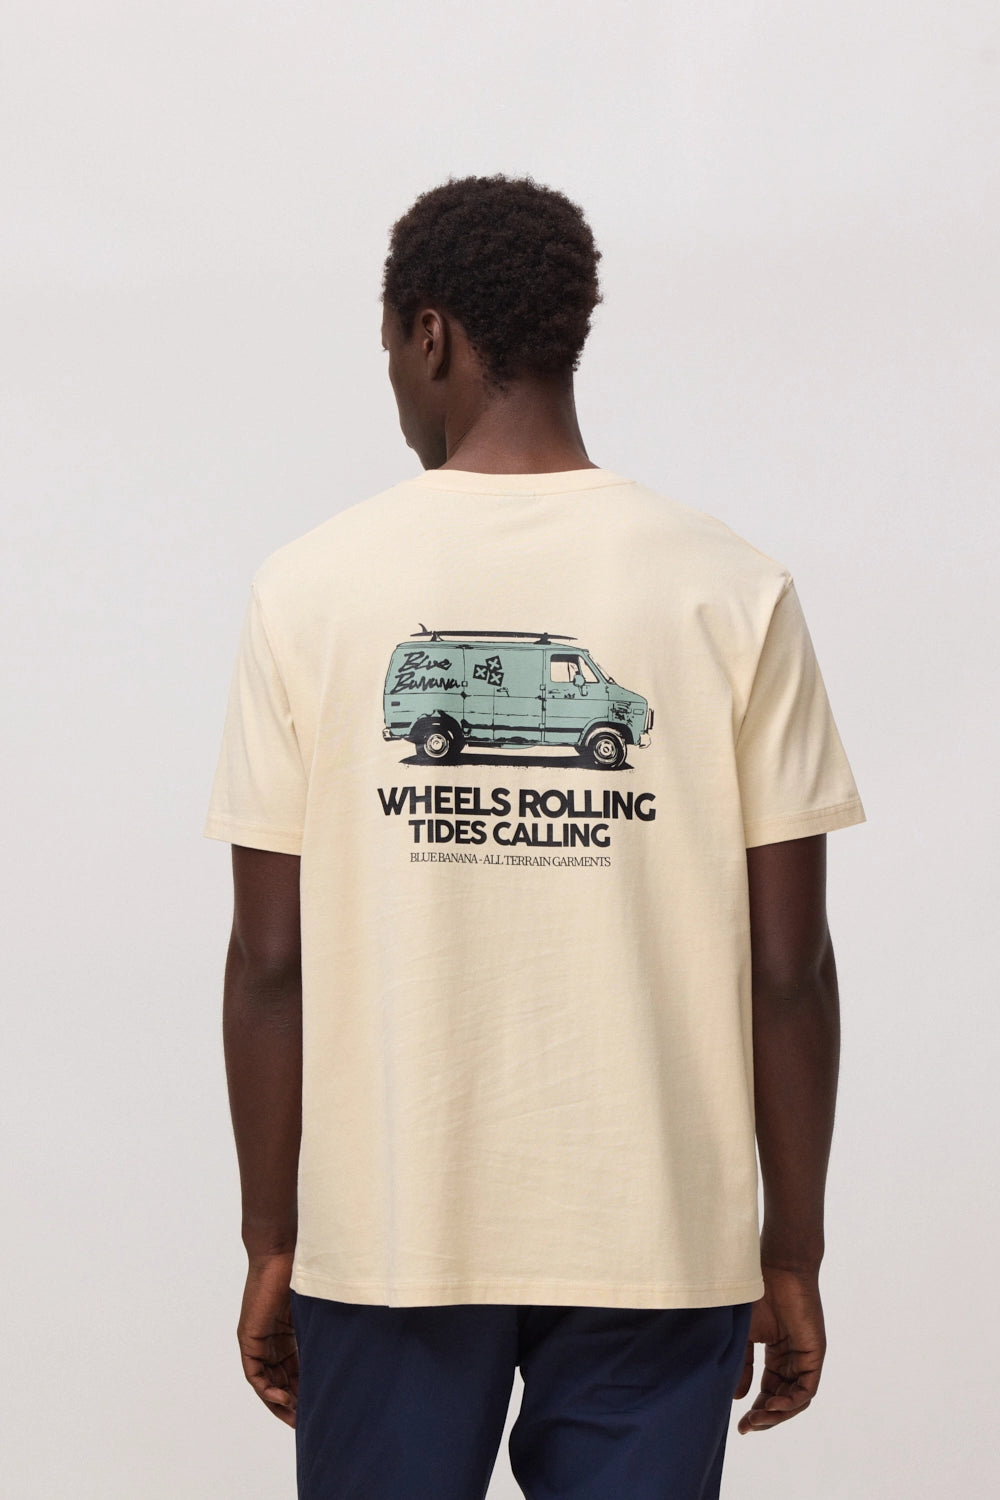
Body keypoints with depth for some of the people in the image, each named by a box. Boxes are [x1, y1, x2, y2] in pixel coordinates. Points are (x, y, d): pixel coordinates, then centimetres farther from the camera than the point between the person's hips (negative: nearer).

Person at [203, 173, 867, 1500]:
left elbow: (272, 960, -3)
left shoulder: (309, 590, -4)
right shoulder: (734, 594, -4)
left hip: (383, 1238, 0)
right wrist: (793, 1255, 6)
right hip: (654, 1241, 0)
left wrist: (272, 1243, 7)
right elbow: (788, 966, -4)